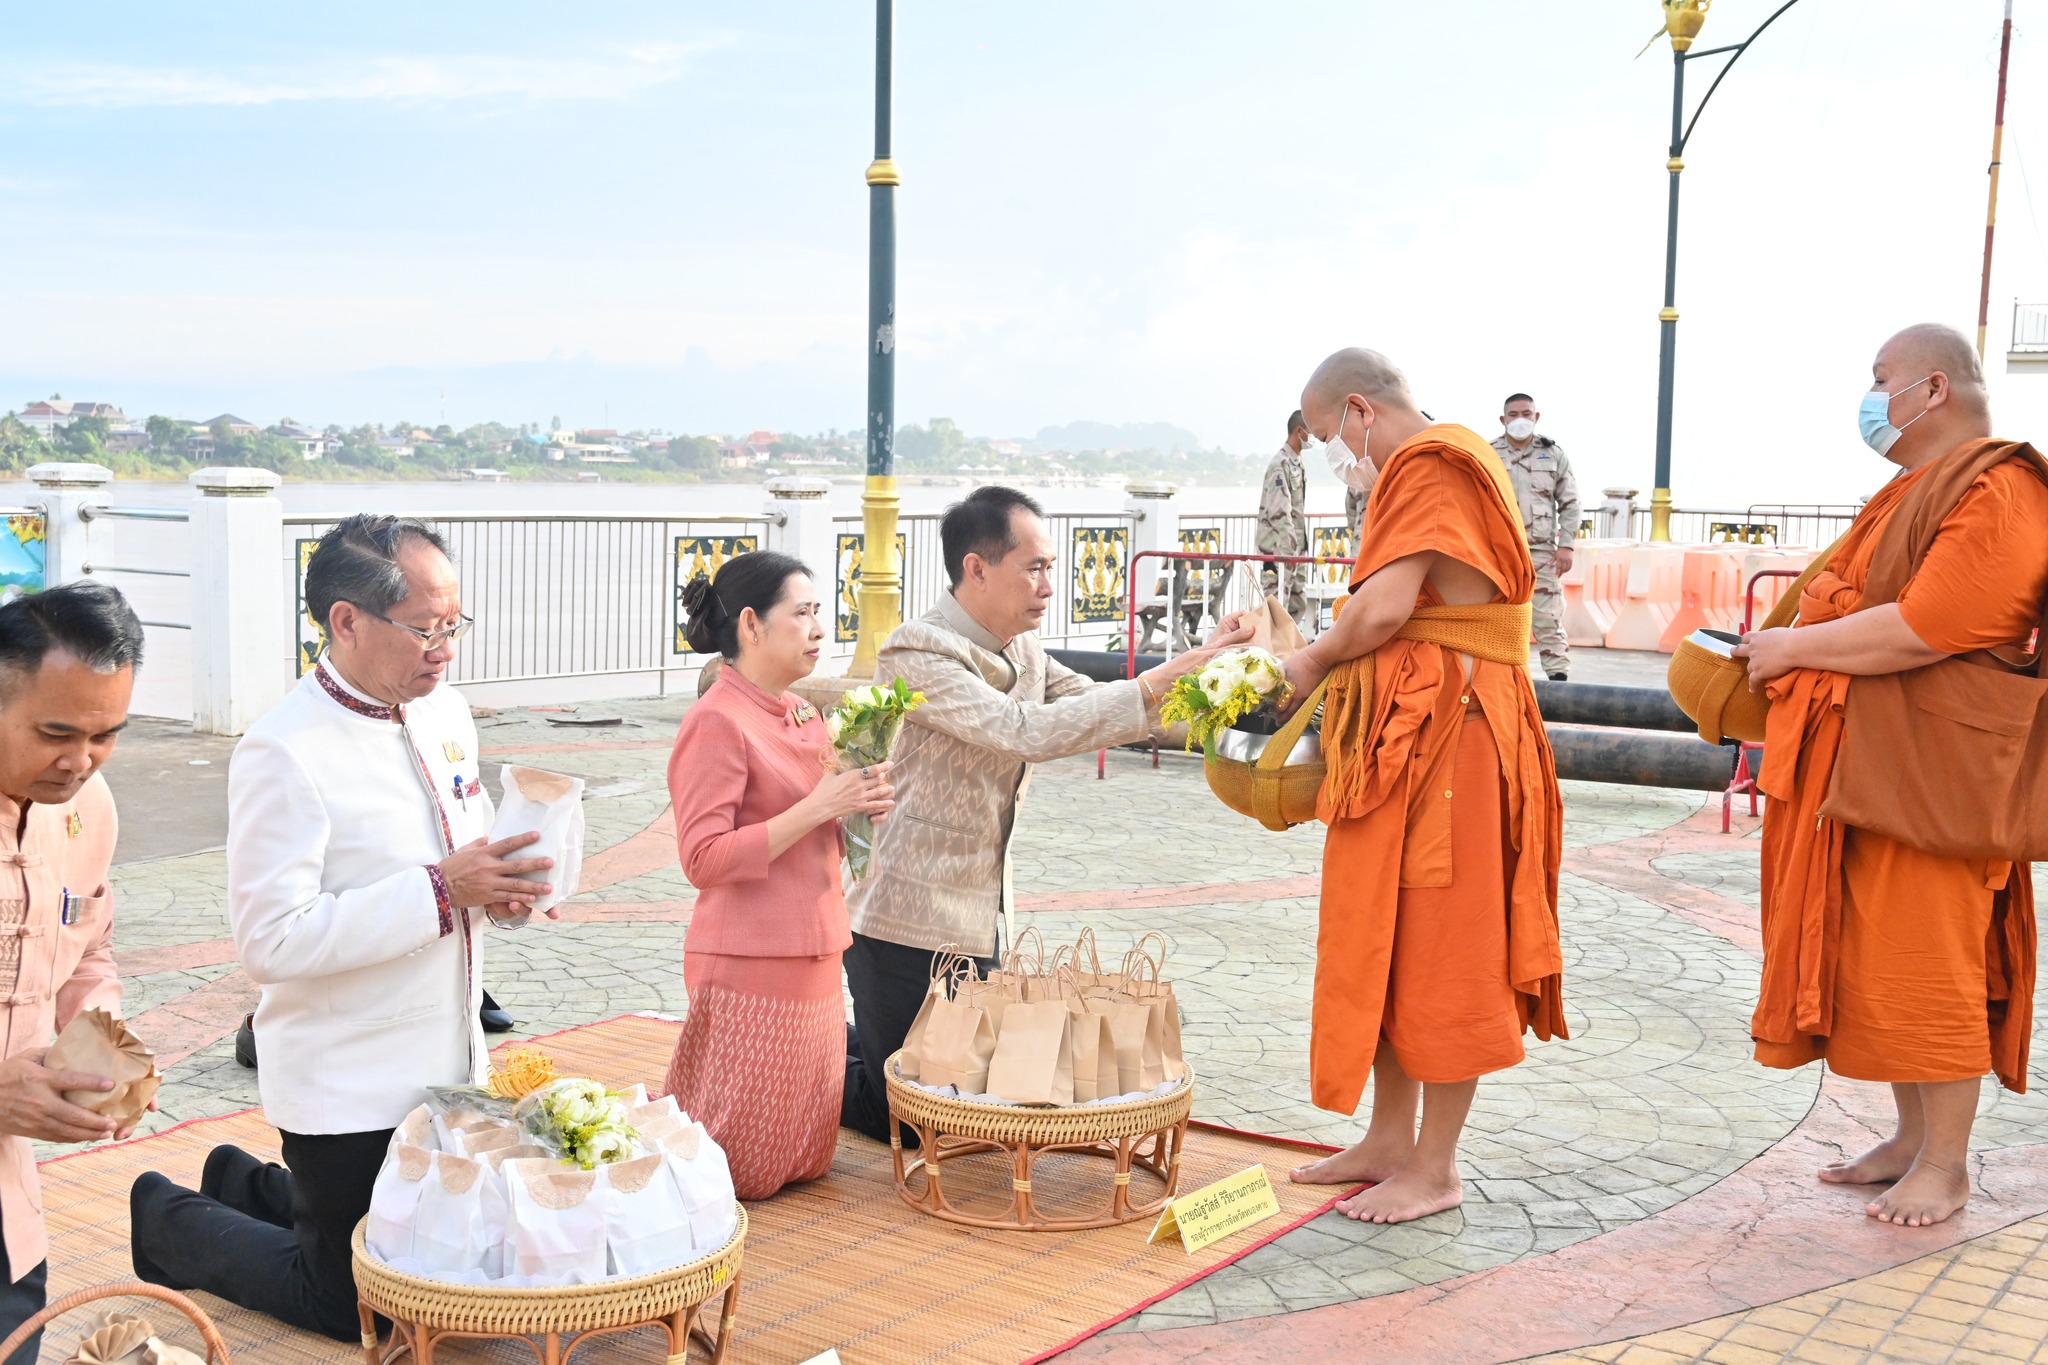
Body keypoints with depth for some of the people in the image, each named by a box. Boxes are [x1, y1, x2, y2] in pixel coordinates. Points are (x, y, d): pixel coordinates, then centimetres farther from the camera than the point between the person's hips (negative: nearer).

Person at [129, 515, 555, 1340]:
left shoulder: (446, 713, 3)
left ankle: (249, 1185, 40)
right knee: (354, 1306, 9)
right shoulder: (284, 753, -22)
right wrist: (441, 889, -30)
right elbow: (269, 941, -26)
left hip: (446, 1068, 8)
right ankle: (171, 1221, 30)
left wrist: (496, 885, -7)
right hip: (347, 1090, -7)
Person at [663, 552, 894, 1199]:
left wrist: (861, 800, 2)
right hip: (751, 968, -8)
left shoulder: (804, 716, 12)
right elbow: (703, 859, -20)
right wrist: (818, 807, -22)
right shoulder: (716, 721, -14)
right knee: (744, 1169, 0)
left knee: (806, 1162, 15)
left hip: (813, 963, 8)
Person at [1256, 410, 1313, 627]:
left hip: (1296, 545, 10)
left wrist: (1301, 545, 16)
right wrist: (1288, 549, -20)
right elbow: (1279, 511, -19)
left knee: (1298, 604, 11)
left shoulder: (1298, 463, 15)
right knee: (1277, 603, -9)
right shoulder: (1280, 464, -14)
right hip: (1278, 546, -10)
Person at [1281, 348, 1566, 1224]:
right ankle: (1389, 1142, 24)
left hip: (1442, 735, -10)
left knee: (1436, 949, -2)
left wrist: (1315, 659, -6)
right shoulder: (1443, 464, 21)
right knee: (1387, 944, 14)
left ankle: (1435, 1170, 7)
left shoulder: (1429, 465, -12)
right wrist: (1332, 660, 9)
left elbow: (1387, 606, -22)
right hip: (1404, 731, 10)